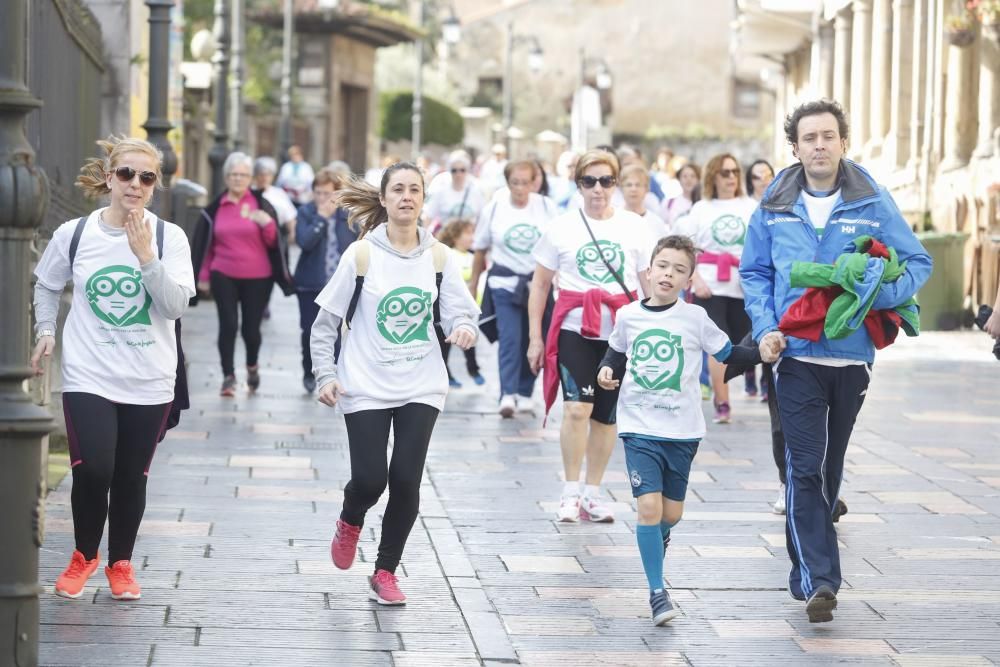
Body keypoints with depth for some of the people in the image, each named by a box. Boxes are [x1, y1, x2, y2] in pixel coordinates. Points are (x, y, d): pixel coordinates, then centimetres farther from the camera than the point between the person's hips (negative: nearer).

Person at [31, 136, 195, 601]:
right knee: (92, 471, -13)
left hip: (149, 382, 1)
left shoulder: (168, 237, -4)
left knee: (131, 477, 6)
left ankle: (120, 563, 29)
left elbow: (176, 305, -12)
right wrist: (46, 331, 3)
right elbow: (47, 286, 16)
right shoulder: (74, 233, -1)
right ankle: (84, 555, 14)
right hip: (88, 376, -1)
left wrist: (146, 256, -21)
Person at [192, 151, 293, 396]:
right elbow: (204, 244, 10)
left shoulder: (261, 204, 1)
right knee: (228, 325, -8)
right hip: (224, 276, 1)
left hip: (257, 278, -1)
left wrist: (268, 224, -18)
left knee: (251, 327, 4)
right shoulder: (215, 207, 4)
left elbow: (273, 243, 2)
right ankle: (228, 376, 1)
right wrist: (203, 275, 9)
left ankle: (252, 366, 32)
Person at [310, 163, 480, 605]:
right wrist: (326, 374, -9)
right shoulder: (361, 254, -6)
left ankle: (385, 573, 13)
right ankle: (350, 522, 31)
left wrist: (464, 327, -25)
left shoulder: (438, 256, 1)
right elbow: (326, 320, -1)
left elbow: (458, 309, -1)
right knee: (370, 479, -7)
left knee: (406, 481, -5)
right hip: (367, 386, -2)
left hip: (421, 387, 2)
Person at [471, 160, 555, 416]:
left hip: (538, 282, 1)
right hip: (505, 282, -1)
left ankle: (525, 393, 18)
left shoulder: (546, 207, -1)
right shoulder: (493, 209, -1)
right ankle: (508, 395, -18)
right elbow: (480, 251, 9)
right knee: (509, 339, -13)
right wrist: (473, 284, 14)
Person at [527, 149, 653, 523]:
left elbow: (650, 282, 11)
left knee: (606, 416, 8)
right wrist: (535, 337, 3)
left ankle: (593, 493, 19)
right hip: (575, 328, -2)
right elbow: (540, 285, 7)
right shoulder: (562, 227, 3)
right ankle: (570, 493, -8)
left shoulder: (633, 226, 6)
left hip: (620, 331, 2)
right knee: (577, 408, -17)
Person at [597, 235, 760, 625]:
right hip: (639, 428, -1)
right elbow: (616, 351, 17)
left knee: (671, 513, 10)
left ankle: (653, 547, 45)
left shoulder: (694, 318, -3)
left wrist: (761, 352, -13)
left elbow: (726, 352, 3)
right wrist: (606, 371, -3)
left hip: (682, 431, 1)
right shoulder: (629, 316, 1)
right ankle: (657, 592, -7)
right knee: (648, 507, -14)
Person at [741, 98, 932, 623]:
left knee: (829, 467, 15)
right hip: (796, 355, -1)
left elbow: (917, 262, 2)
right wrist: (766, 328, -5)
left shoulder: (872, 204, -1)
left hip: (852, 356, 1)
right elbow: (754, 272, 10)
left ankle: (808, 567, 31)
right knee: (806, 468, -11)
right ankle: (818, 579, -15)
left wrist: (882, 294, -18)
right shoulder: (775, 207, 3)